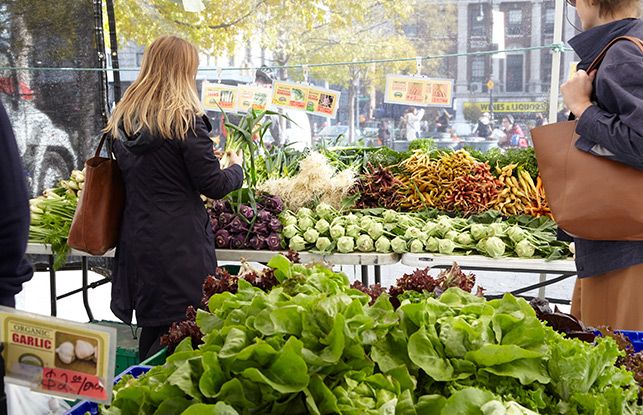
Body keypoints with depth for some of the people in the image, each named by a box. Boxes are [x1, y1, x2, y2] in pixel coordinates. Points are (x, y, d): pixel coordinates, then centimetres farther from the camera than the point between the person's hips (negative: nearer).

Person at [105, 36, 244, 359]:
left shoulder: (121, 119, 8)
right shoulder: (185, 120, -14)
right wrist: (236, 168, 9)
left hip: (135, 239, 7)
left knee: (151, 328, 19)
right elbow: (214, 186, -12)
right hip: (180, 243, -7)